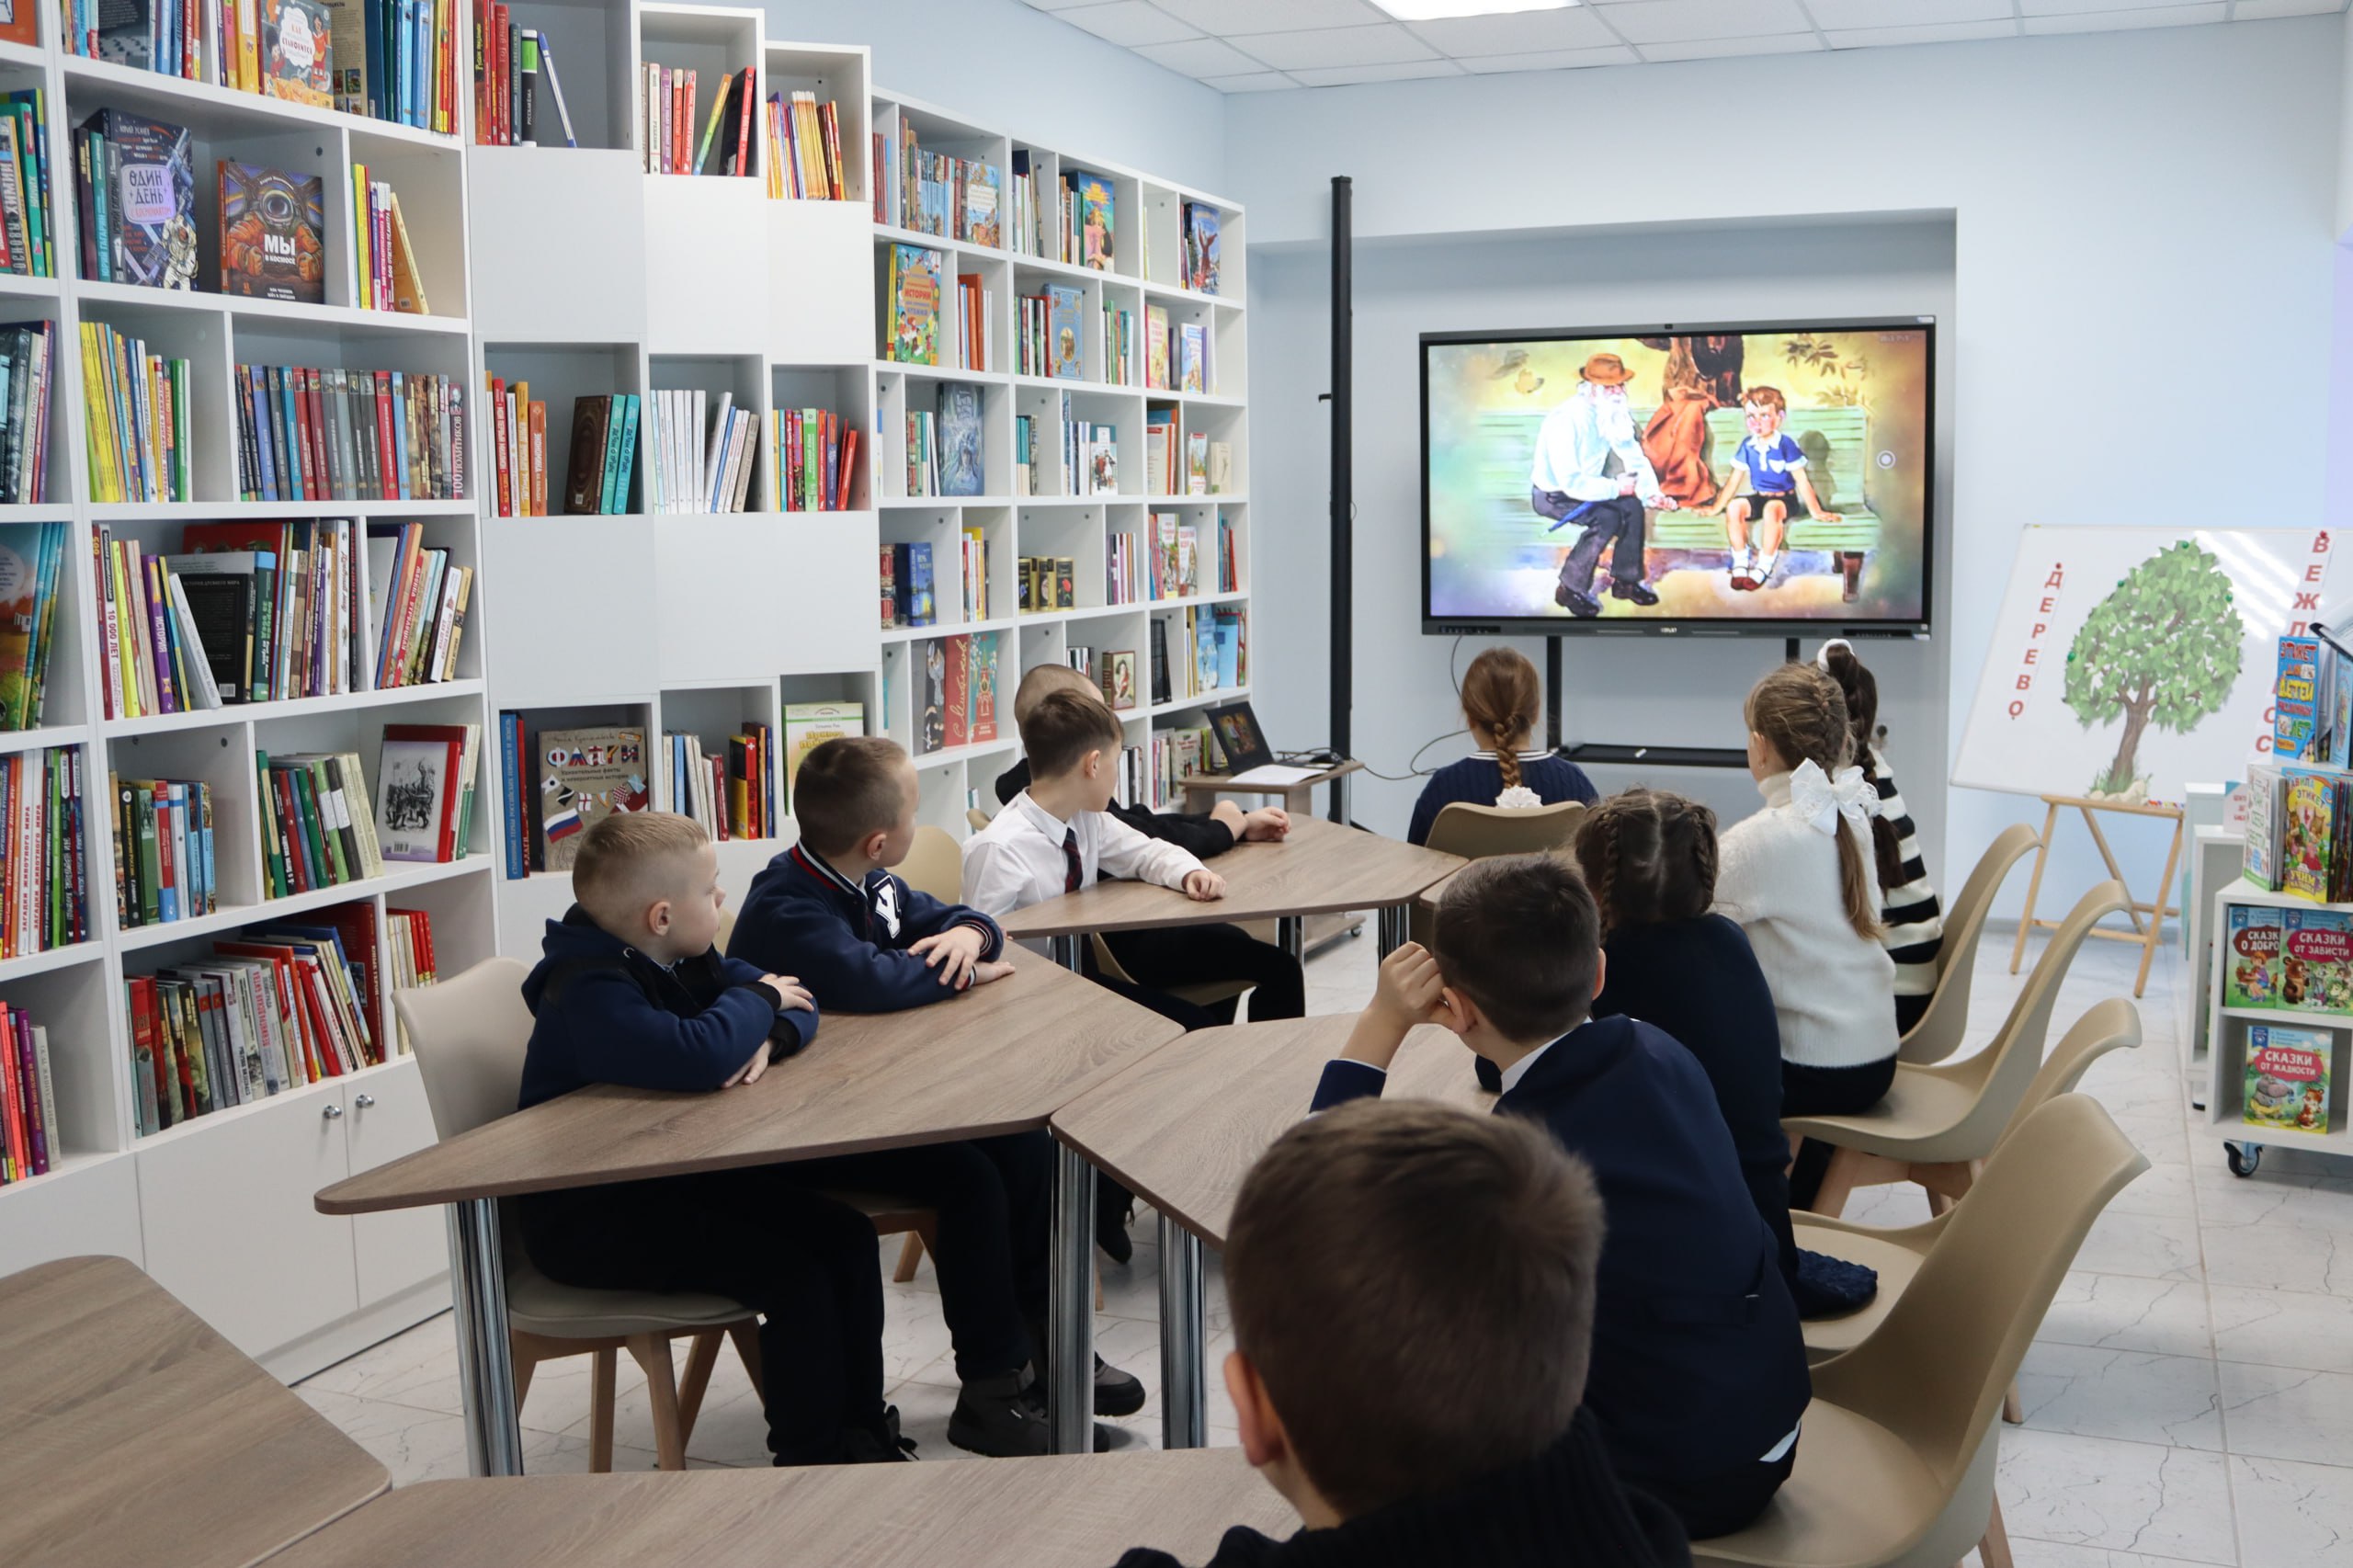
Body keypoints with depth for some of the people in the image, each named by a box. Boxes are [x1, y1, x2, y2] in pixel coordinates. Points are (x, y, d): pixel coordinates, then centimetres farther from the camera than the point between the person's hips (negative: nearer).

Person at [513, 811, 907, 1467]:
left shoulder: (685, 962, 5)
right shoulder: (589, 992, -25)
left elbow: (795, 1001, 8)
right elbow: (698, 1055, -41)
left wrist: (769, 1038, -17)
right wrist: (758, 1000, -20)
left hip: (675, 1176, 9)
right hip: (585, 1217, -9)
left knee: (844, 1234, -1)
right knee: (790, 1273, -21)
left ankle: (861, 1430, 10)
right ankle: (811, 1460, -5)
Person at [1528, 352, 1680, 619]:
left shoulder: (1613, 413, -6)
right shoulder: (1566, 420, -31)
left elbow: (1634, 456, -3)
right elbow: (1570, 482, -34)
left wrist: (1652, 493, -20)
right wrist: (1616, 488, -26)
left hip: (1584, 486, 8)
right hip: (1551, 494, -8)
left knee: (1633, 507, -12)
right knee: (1606, 519, -27)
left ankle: (1625, 580, 5)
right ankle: (1571, 589, -13)